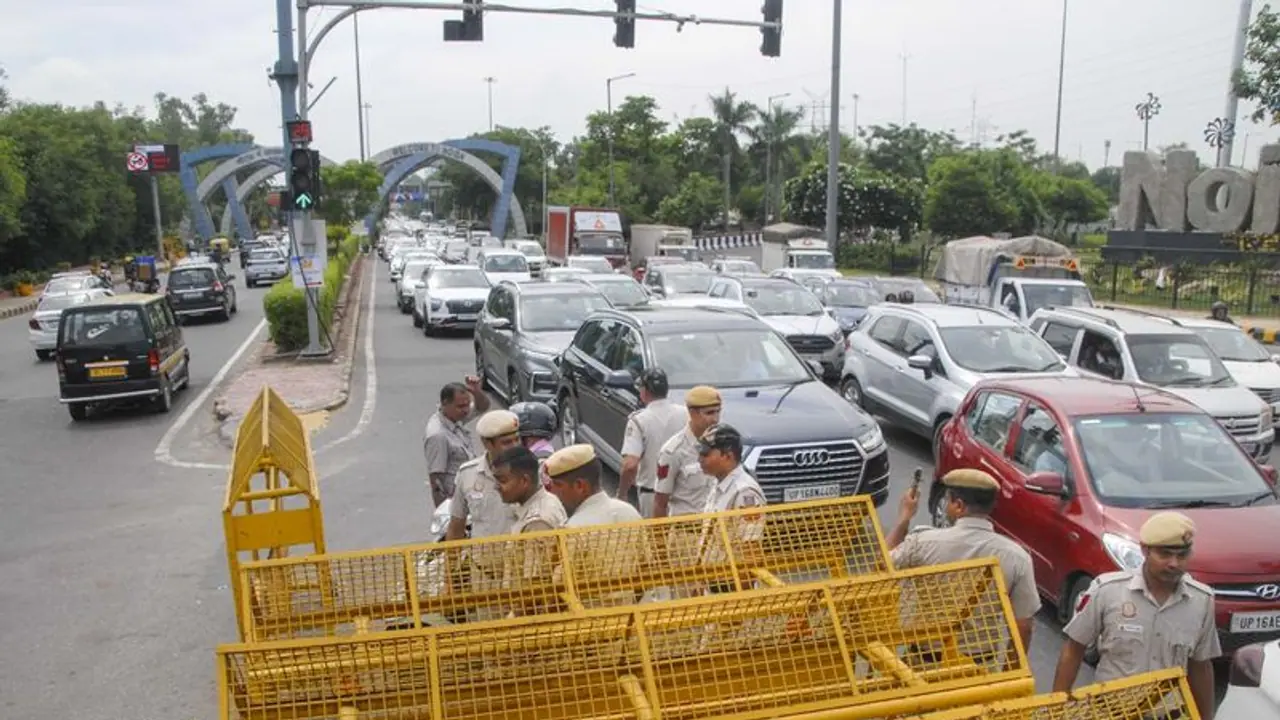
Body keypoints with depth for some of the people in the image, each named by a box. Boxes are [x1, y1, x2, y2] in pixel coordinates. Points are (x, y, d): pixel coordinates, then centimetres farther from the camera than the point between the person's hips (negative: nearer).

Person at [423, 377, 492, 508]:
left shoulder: (455, 416, -2)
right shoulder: (437, 435, -26)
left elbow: (483, 407, 10)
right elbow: (435, 480, -24)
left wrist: (476, 390, -12)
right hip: (453, 500, -9)